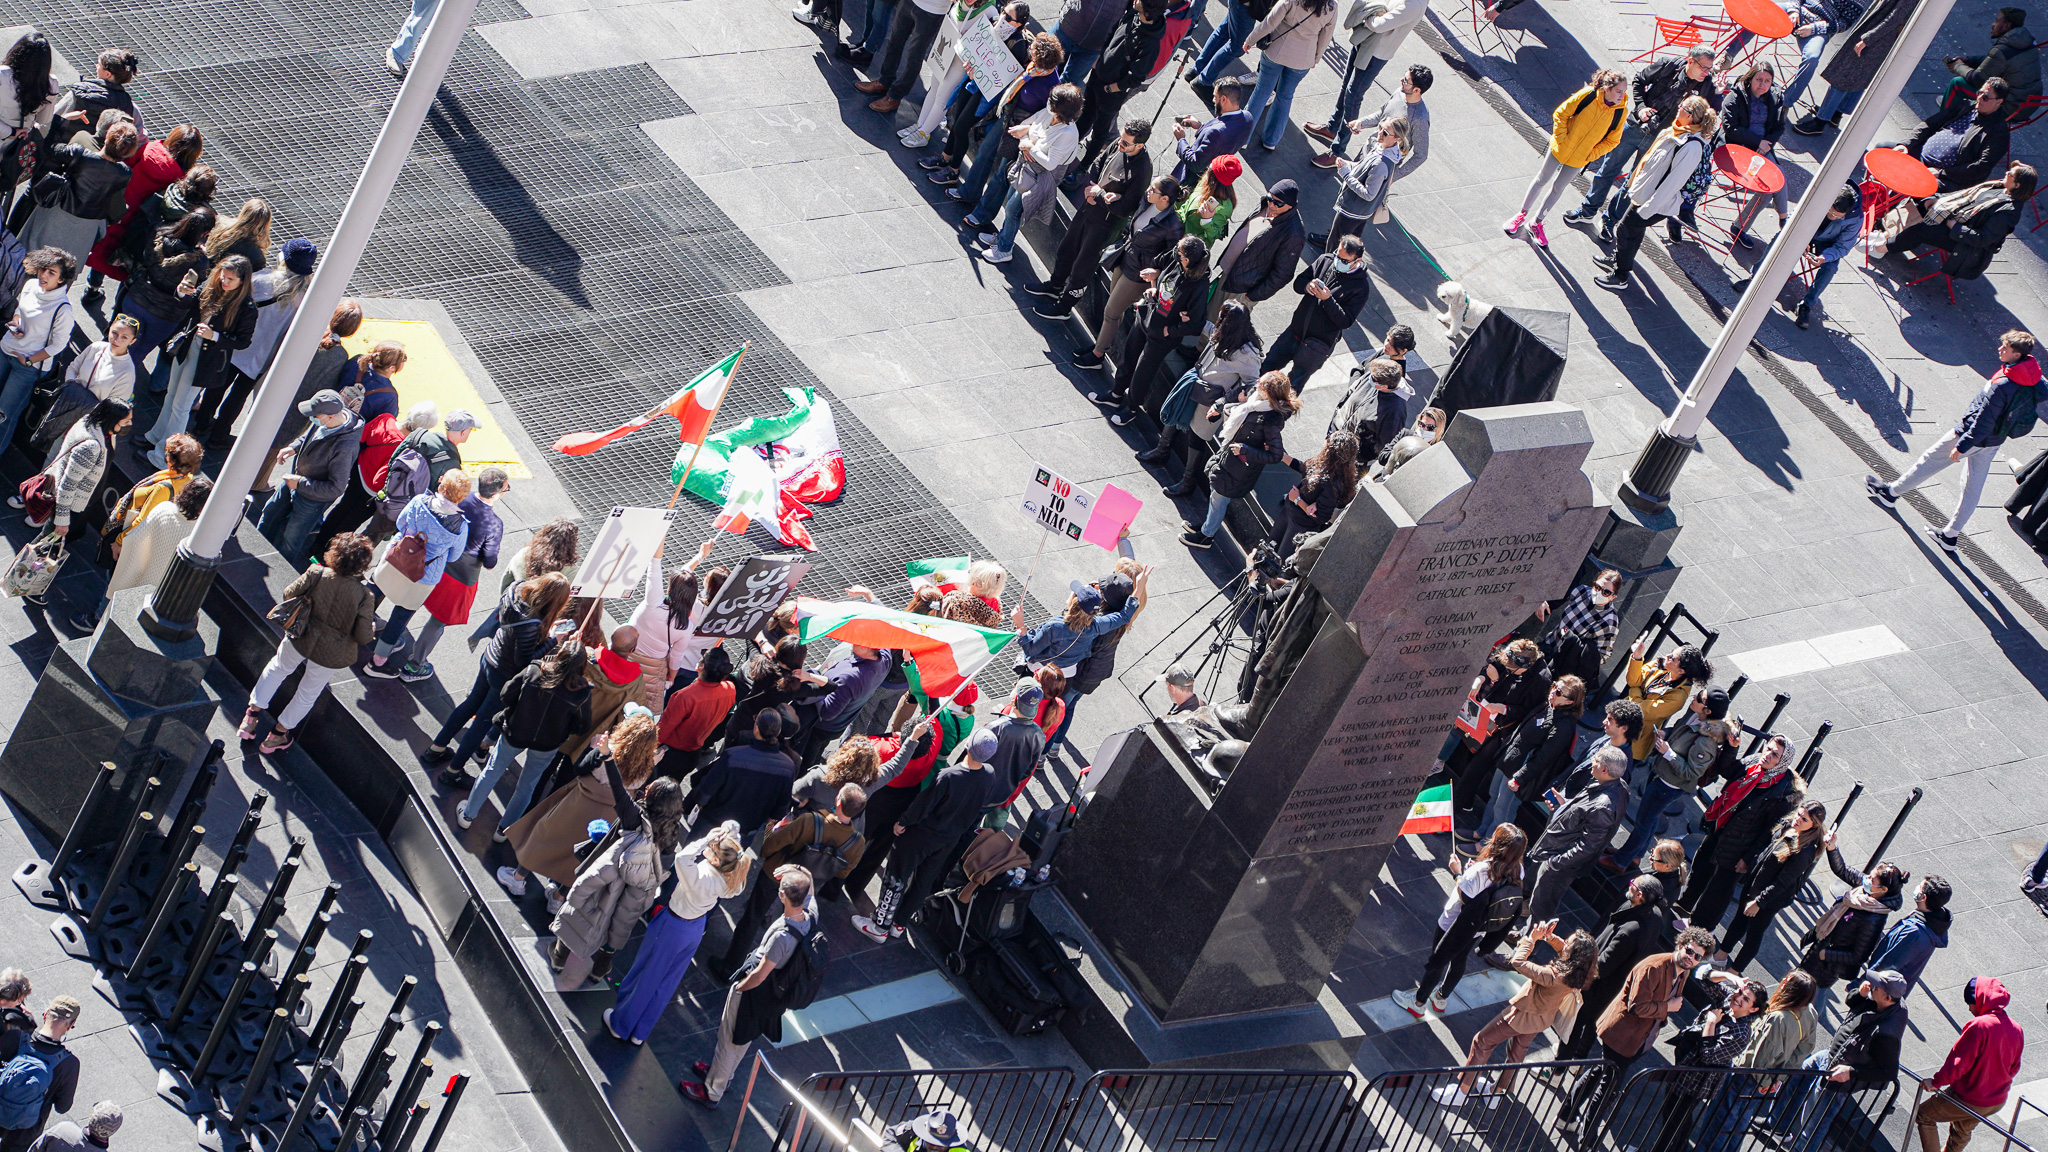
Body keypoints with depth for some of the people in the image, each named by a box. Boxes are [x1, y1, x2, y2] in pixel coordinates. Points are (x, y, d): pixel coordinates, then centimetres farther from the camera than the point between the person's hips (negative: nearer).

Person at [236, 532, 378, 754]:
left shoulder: (316, 575, -24)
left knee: (278, 668, 33)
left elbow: (289, 594, -9)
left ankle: (252, 713, 38)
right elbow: (363, 637, -20)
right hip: (331, 654, -1)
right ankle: (278, 735, 40)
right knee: (308, 693, 24)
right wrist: (372, 627, 2)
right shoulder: (364, 597, -28)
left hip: (301, 639, 1)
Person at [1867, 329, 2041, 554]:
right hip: (1994, 441, 8)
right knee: (1973, 488, 15)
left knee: (1930, 460, 14)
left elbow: (1983, 423, -29)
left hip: (1971, 435, -8)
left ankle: (1891, 493, 33)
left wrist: (1961, 447, -18)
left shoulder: (2002, 386, -35)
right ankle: (1951, 536, 26)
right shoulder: (2031, 374, -10)